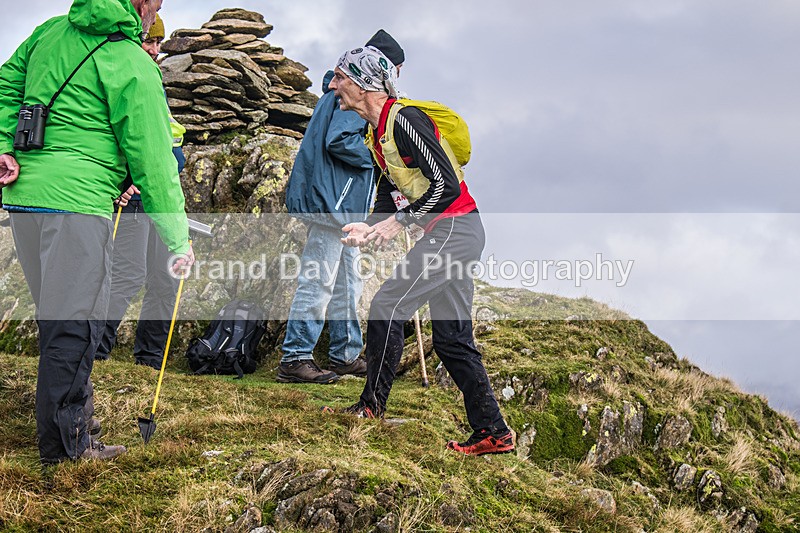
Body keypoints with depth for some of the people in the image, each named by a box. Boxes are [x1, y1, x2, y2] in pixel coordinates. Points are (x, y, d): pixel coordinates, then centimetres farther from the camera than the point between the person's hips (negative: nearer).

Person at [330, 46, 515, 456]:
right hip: (451, 234, 10)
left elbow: (446, 184, -22)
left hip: (454, 228, -10)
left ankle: (371, 409, -1)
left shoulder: (403, 120, -17)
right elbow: (387, 192, 21)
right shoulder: (378, 132, 13)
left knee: (387, 306, -10)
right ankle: (493, 432, 13)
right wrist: (369, 226, 2)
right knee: (451, 338, 10)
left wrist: (399, 221, -17)